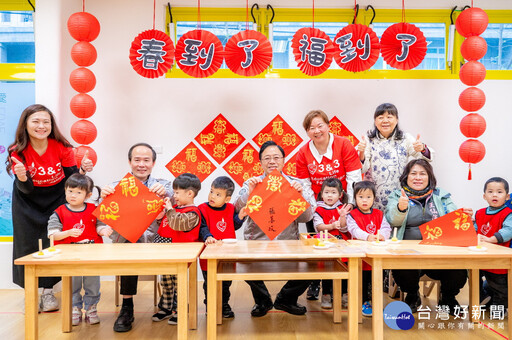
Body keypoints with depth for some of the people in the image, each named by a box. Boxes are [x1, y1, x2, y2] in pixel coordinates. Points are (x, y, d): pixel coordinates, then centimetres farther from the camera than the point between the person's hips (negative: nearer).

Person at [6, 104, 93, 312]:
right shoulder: (18, 152, -19)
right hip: (28, 200, 0)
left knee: (54, 241, -3)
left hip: (56, 197, 0)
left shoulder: (62, 148, -20)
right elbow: (26, 190, -19)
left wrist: (82, 170, -32)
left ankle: (48, 291, 11)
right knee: (29, 243, -1)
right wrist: (22, 178, -41)